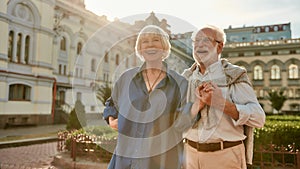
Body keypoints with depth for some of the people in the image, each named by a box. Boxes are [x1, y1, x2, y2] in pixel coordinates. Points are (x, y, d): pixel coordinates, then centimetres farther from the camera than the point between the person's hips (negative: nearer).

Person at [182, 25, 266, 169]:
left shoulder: (233, 75, -5)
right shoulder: (186, 78, 5)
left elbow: (258, 118, -13)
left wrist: (222, 103, -24)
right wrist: (200, 103, -21)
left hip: (225, 156, -3)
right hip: (192, 153, 4)